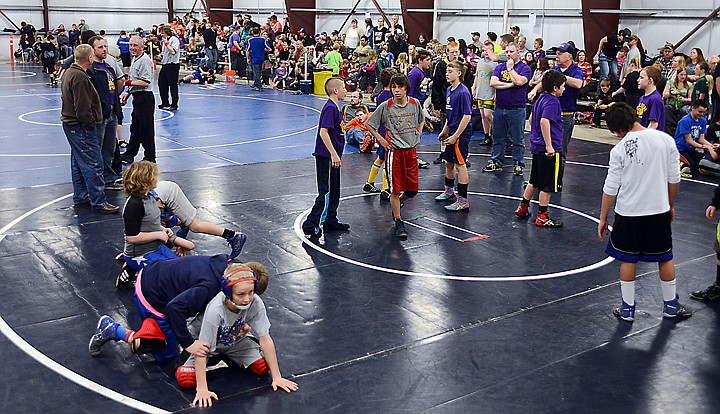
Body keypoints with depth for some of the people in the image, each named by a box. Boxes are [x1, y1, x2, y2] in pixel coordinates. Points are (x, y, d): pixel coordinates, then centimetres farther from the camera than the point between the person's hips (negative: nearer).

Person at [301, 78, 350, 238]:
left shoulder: (334, 107, 15)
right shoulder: (330, 108, -16)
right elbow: (323, 131, -23)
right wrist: (334, 154, -24)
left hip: (332, 157, 10)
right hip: (326, 157, -10)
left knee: (334, 191, 17)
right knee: (326, 192, -7)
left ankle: (331, 222, 29)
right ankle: (311, 225, -4)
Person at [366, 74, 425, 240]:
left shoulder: (415, 103, 1)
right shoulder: (385, 106, -8)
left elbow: (421, 120, 23)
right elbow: (369, 124, 2)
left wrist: (419, 132, 8)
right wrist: (381, 139, -4)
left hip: (411, 150, 4)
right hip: (395, 151, -3)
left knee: (413, 190, 7)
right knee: (396, 189, -2)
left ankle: (397, 204, 38)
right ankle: (398, 222, 11)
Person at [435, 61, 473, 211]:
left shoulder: (463, 92, -18)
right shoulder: (449, 90, 10)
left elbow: (467, 116, -21)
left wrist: (455, 136, -21)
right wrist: (445, 131, 19)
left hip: (461, 133, -9)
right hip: (452, 132, 9)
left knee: (460, 165, -6)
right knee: (448, 162, 20)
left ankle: (463, 200, 0)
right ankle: (449, 190, 41)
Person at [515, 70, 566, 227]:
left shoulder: (541, 98, 12)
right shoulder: (553, 101, -16)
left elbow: (531, 119, 21)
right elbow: (544, 121, -29)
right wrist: (549, 145, -28)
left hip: (537, 147, 9)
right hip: (550, 149, -9)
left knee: (535, 181, 21)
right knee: (548, 185, 0)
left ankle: (523, 208, 30)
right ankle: (542, 217, 6)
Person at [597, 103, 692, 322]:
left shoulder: (619, 149, -14)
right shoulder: (665, 140, -5)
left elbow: (610, 188, -9)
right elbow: (674, 178, 2)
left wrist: (603, 217, 2)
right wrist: (671, 205, 17)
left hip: (628, 212, -3)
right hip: (659, 210, 3)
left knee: (628, 260, 10)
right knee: (665, 258, 17)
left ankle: (627, 309, 19)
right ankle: (671, 305, 31)